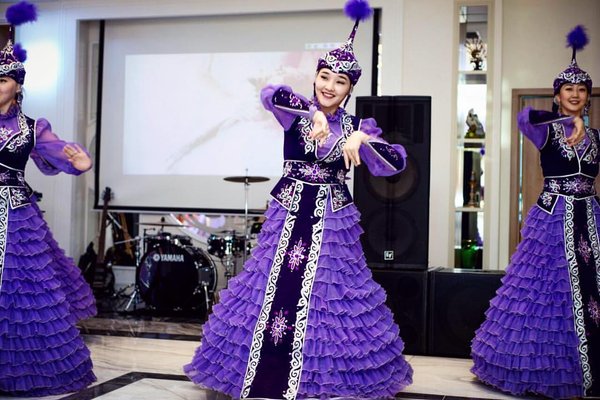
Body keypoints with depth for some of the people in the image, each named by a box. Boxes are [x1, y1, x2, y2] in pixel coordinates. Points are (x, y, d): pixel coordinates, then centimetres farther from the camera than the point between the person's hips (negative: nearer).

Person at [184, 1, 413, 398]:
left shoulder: (356, 125, 5)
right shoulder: (298, 112, 1)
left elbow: (394, 165, -4)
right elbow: (271, 95, -22)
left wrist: (361, 140, -18)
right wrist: (313, 112, -33)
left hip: (332, 218, 0)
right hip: (288, 213, 0)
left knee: (329, 295, 0)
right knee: (274, 289, 2)